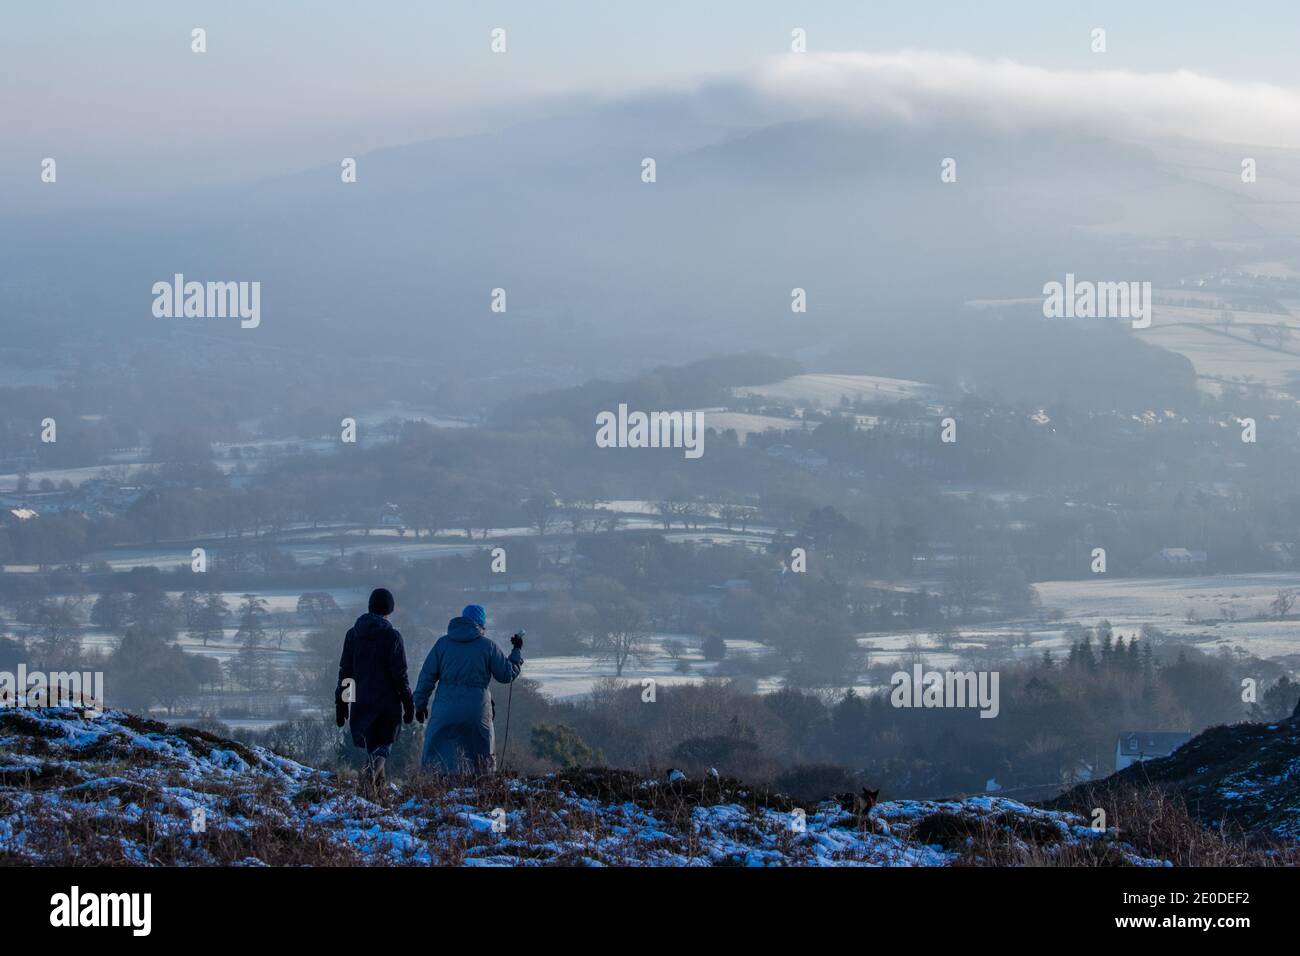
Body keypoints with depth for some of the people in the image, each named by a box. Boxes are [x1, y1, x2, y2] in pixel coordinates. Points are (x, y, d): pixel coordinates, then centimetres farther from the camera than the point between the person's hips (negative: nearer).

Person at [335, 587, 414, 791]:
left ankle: (377, 784, -1)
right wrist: (409, 704, 0)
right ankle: (372, 772, -22)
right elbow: (400, 674, -7)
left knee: (369, 745, 13)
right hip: (388, 700, -3)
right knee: (384, 744, 8)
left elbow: (344, 671, 7)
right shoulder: (392, 635, -7)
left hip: (361, 702, 3)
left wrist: (340, 704, 12)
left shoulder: (353, 634, 5)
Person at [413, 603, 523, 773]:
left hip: (445, 713, 1)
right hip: (477, 713, 0)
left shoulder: (443, 643, 6)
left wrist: (420, 704, 12)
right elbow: (507, 674, 5)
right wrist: (518, 652, 20)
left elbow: (427, 675, 5)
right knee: (483, 760, 11)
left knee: (435, 759, 3)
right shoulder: (488, 646, 0)